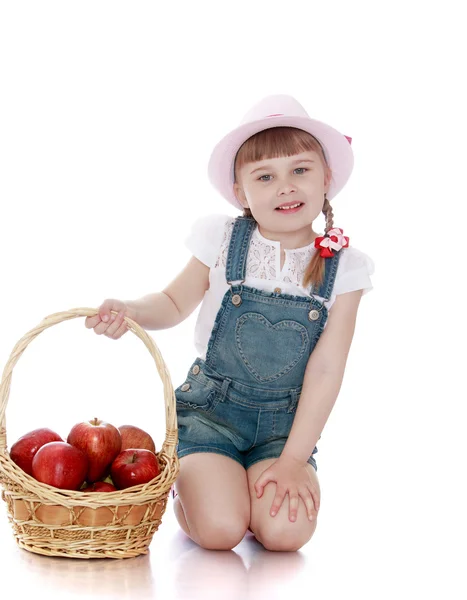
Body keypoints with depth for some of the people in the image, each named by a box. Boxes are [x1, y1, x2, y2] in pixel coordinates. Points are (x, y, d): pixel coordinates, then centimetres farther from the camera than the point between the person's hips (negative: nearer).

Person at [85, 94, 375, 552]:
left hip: (286, 422, 1)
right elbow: (176, 303, 10)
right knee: (220, 530, -21)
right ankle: (190, 487, 15)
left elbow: (326, 370, -6)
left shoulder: (343, 268, -5)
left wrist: (294, 458, -11)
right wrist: (129, 311, -14)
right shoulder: (222, 240, -5)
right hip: (211, 409, -1)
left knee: (286, 532, -21)